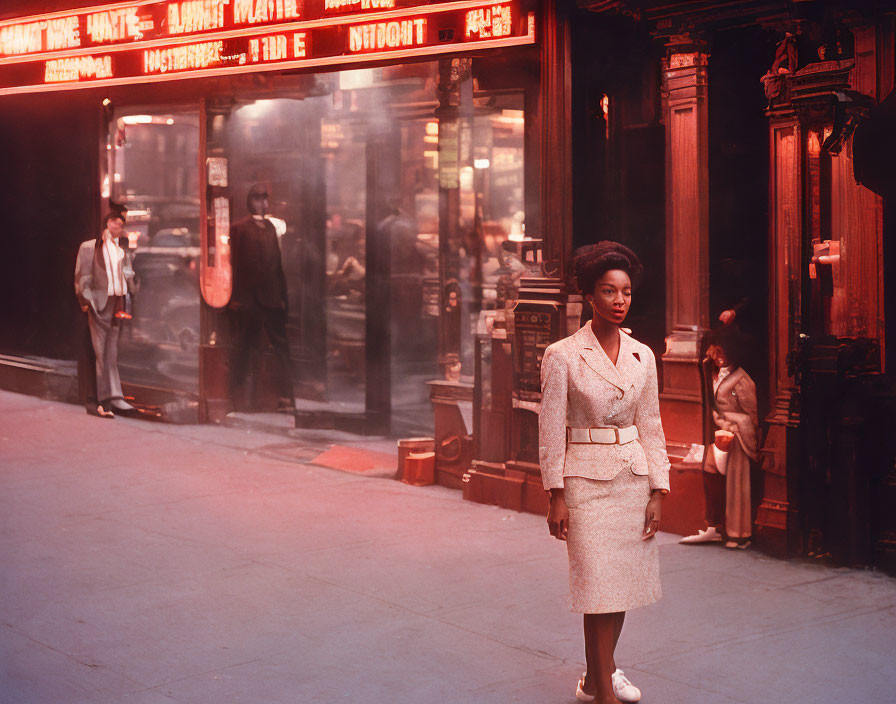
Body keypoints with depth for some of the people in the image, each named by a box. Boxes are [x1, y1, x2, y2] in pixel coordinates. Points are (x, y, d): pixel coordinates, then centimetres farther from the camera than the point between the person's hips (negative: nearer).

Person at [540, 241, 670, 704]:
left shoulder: (642, 356, 7)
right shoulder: (562, 356, -6)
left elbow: (651, 427, 9)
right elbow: (550, 431, -6)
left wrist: (658, 491, 5)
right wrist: (556, 496, -9)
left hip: (634, 478, 5)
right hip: (587, 481, -5)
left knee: (623, 581, 9)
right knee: (599, 585, -7)